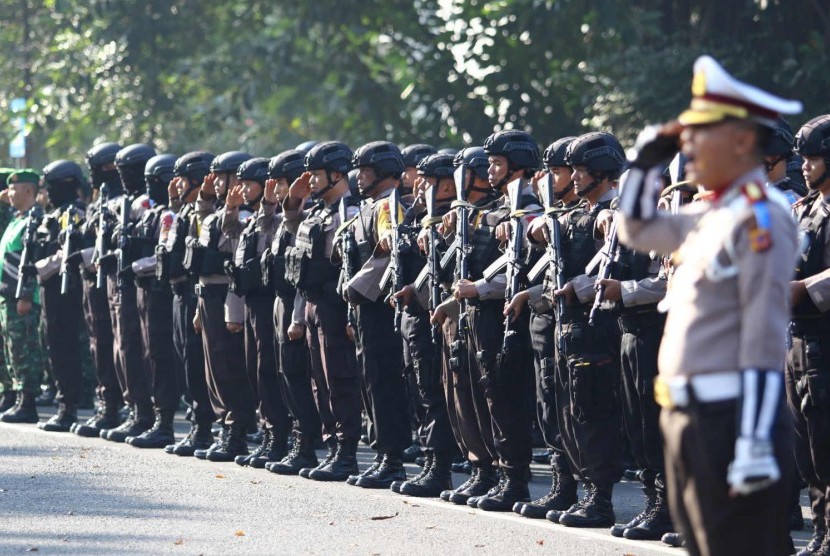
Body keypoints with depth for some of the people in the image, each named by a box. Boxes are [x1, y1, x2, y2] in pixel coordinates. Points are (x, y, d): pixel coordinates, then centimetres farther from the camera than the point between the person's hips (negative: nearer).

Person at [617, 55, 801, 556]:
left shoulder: (760, 217, -13)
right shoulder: (712, 215, 14)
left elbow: (765, 344, -19)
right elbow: (637, 232, 34)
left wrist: (755, 444, -24)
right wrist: (649, 160, 18)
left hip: (730, 420, -10)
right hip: (690, 420, 10)